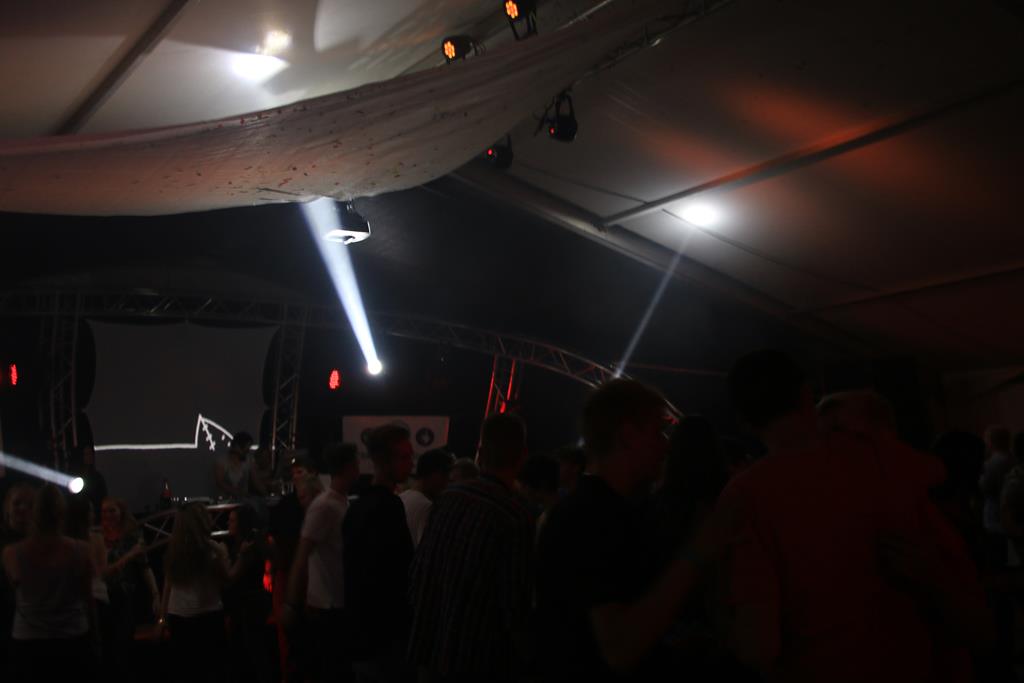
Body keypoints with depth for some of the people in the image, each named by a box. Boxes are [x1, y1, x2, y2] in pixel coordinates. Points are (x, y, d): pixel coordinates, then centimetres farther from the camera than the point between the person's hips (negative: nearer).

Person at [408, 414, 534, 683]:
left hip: (431, 650, 5)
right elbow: (515, 605, -16)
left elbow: (418, 575, 5)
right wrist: (524, 660, 1)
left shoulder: (448, 497, -3)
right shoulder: (517, 519, -21)